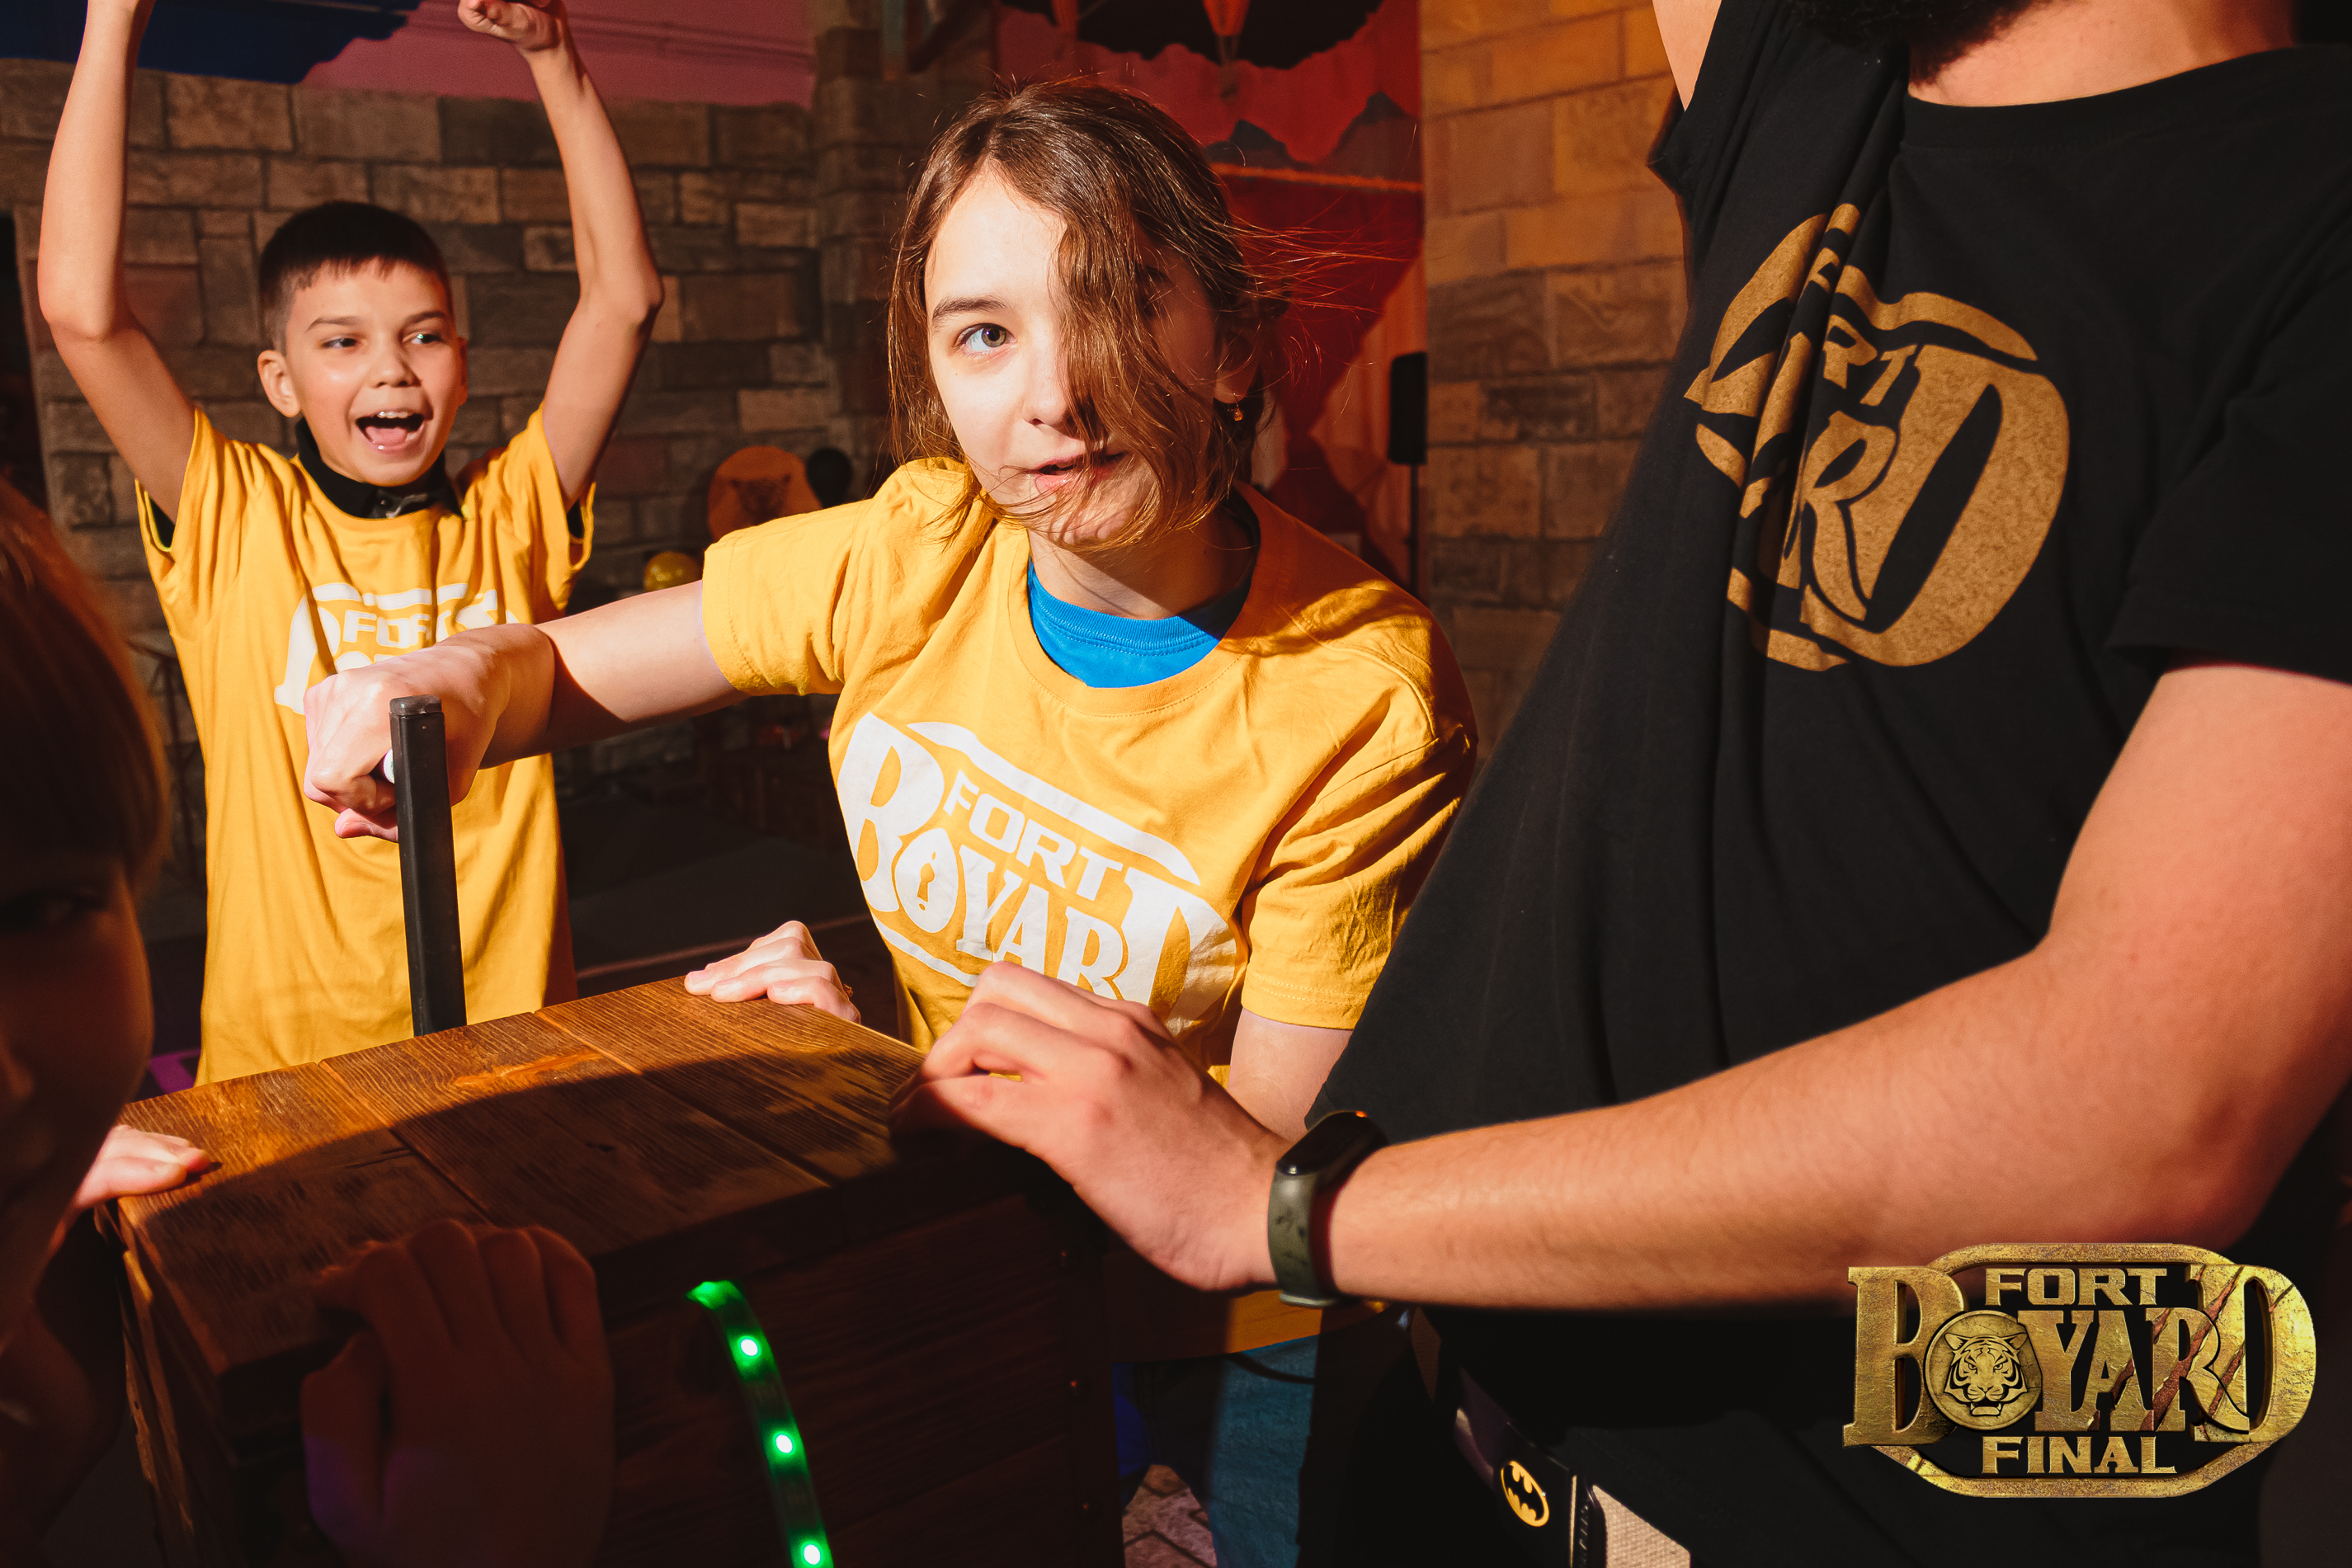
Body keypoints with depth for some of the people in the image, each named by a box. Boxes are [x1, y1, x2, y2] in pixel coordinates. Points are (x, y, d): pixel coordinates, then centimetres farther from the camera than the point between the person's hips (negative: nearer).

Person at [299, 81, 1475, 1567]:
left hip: (1253, 1335, -3)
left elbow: (1277, 1149, -22)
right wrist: (462, 682, -26)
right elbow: (560, 666, -3)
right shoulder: (914, 560, -15)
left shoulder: (1365, 697, -27)